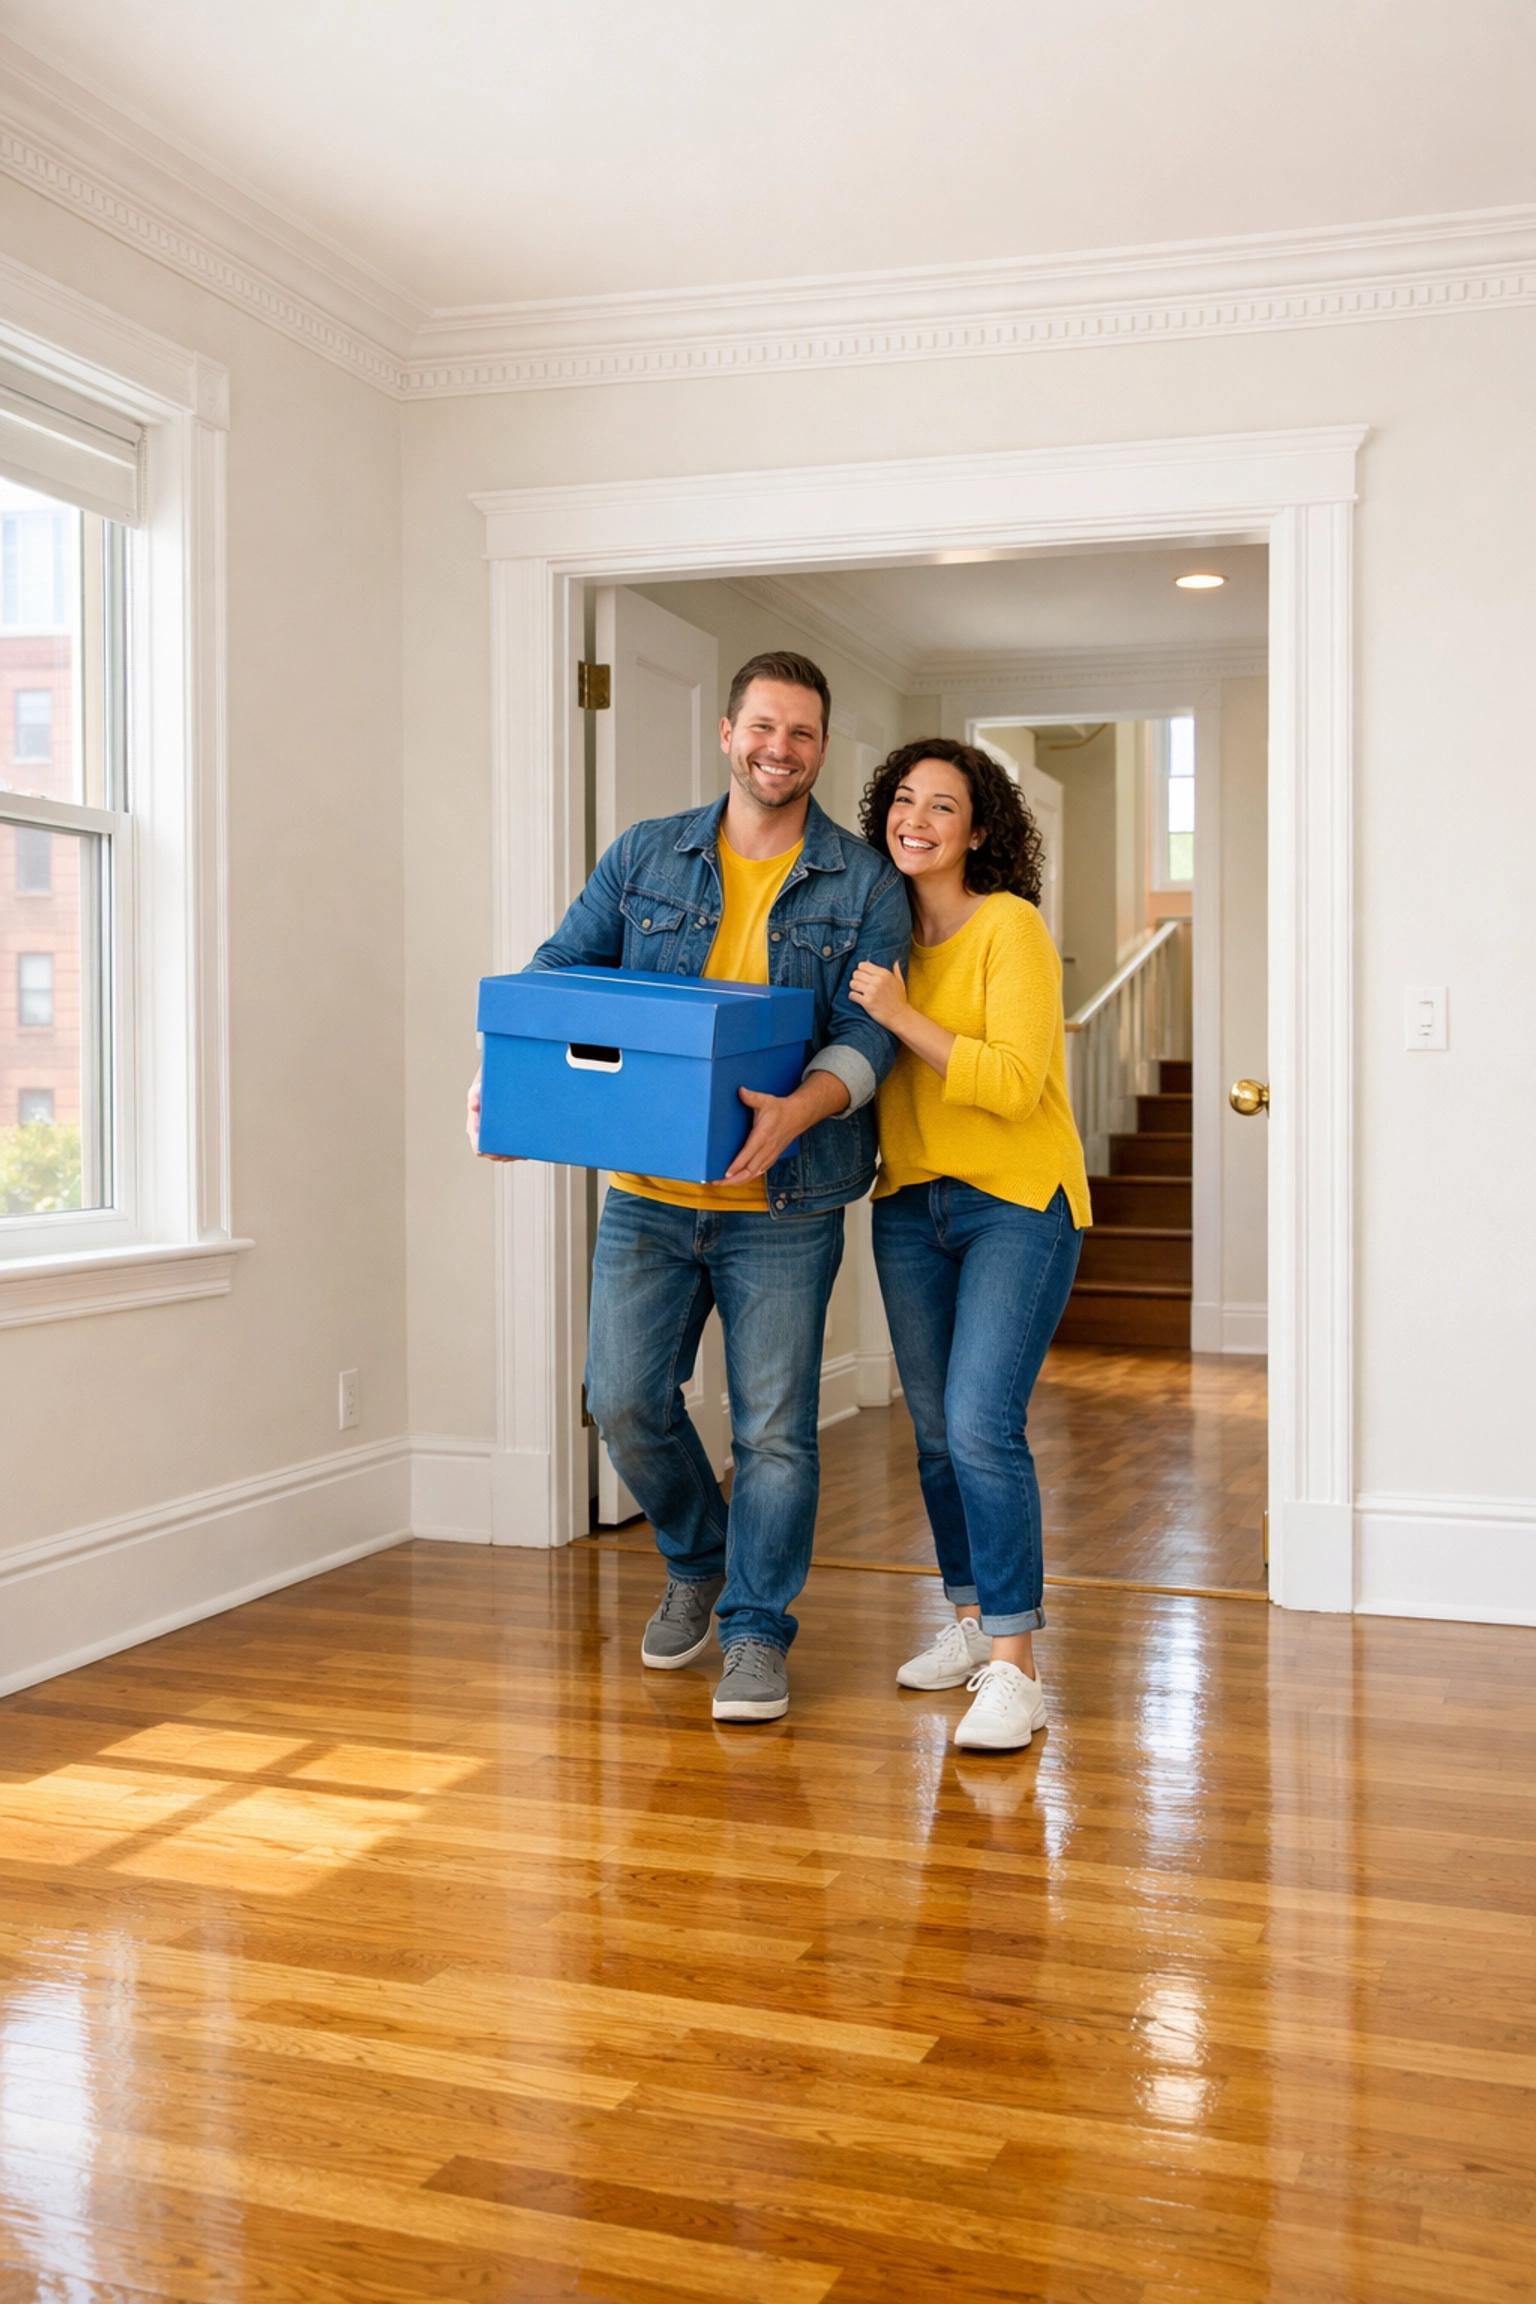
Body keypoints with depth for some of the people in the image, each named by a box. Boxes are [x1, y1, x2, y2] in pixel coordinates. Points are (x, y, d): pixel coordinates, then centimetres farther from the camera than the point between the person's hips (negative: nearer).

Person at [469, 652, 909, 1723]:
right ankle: (698, 1564, 34)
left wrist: (800, 1109, -31)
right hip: (649, 1192, 3)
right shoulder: (645, 856, 7)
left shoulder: (866, 885, 0)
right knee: (626, 1399, 6)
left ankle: (757, 1632, 20)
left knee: (774, 1426, 3)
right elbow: (560, 971, 3)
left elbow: (867, 1032, -10)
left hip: (783, 1203, -2)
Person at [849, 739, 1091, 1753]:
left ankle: (1014, 1668, -10)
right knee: (935, 1430, 12)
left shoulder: (1011, 927, -11)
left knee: (982, 1425, -16)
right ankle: (973, 1619, 29)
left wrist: (902, 1016, -22)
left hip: (1019, 1203, -7)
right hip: (911, 1205, 7)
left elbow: (1015, 1082, -19)